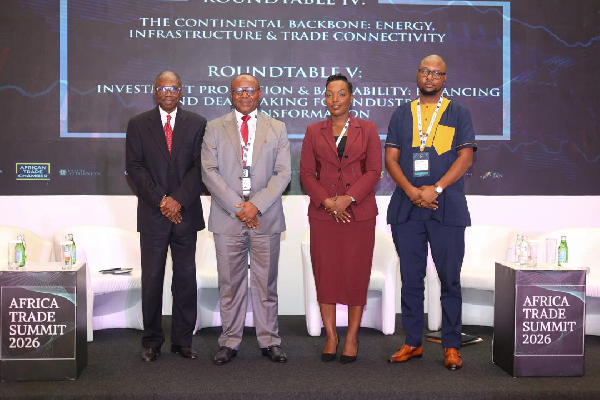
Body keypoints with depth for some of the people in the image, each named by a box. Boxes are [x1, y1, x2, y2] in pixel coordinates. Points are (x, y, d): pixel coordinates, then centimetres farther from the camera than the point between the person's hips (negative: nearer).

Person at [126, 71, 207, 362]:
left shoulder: (196, 124, 6)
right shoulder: (138, 124, 6)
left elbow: (200, 167, -1)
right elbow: (135, 167, 0)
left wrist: (178, 200, -12)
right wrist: (160, 200, -10)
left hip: (186, 213, 1)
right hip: (153, 214, 0)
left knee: (186, 278, 6)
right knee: (152, 279, 3)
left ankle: (183, 340, 17)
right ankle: (152, 342, 16)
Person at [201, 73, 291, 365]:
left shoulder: (277, 128, 10)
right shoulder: (214, 128, 9)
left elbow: (283, 173, 1)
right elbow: (209, 171, 0)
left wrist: (256, 205, -11)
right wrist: (236, 207, -10)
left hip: (265, 217, 0)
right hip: (227, 218, 0)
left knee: (266, 283, 6)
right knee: (230, 283, 5)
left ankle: (269, 341, 17)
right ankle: (230, 342, 16)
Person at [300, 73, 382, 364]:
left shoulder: (367, 130, 7)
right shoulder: (313, 131, 10)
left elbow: (374, 171, -1)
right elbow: (306, 173, 5)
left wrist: (349, 198, -14)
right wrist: (327, 201, -10)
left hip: (359, 212, -1)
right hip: (322, 213, 1)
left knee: (356, 273, 0)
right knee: (325, 272, 2)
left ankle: (352, 338, 12)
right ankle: (330, 336, 14)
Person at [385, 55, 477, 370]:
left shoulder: (458, 113, 8)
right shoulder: (402, 114, 14)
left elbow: (465, 157, -2)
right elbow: (390, 158, 7)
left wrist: (435, 189, -13)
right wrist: (412, 191, -9)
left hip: (447, 208, -2)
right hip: (406, 209, 2)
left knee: (450, 279, 1)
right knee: (410, 279, 7)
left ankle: (451, 346, 11)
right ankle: (412, 343, 18)